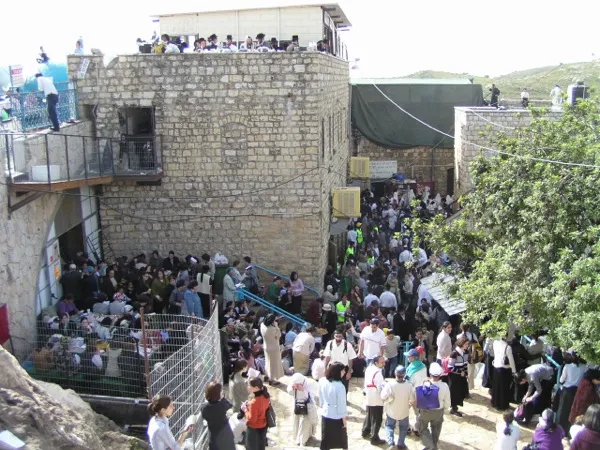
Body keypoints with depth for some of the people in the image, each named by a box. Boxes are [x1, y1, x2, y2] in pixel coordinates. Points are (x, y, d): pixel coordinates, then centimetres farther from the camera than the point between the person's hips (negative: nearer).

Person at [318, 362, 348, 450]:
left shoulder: (322, 381, -9)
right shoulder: (339, 386, -27)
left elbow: (320, 398, 4)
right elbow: (341, 404, -18)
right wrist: (344, 420, -6)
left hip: (325, 414, 5)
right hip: (337, 416, -5)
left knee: (325, 439, 16)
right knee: (342, 436, 20)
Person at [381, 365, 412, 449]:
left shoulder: (389, 385, -28)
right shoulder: (408, 386, -24)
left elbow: (383, 397, -18)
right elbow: (412, 399, -10)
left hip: (391, 411, -1)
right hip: (404, 412, 1)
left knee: (389, 426, 22)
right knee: (403, 428, 27)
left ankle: (391, 443, 4)